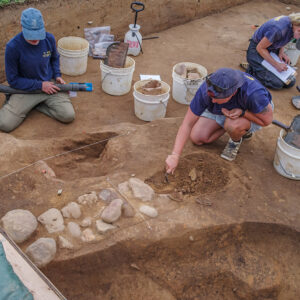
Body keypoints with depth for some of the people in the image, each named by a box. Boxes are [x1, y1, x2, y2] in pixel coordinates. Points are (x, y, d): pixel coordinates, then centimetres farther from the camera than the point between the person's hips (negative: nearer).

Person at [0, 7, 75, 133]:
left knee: (68, 116, -19)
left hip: (49, 84, 3)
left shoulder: (49, 39, -10)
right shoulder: (12, 47, -20)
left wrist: (57, 75, -3)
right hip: (25, 89, -3)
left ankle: (36, 104, 6)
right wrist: (40, 85, -17)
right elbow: (13, 80, -12)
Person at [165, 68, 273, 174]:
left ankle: (236, 140, 1)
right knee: (196, 138, -5)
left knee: (233, 125, -37)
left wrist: (242, 112, -40)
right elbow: (187, 123, -26)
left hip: (252, 113, -3)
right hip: (223, 110, 4)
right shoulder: (205, 90, -33)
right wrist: (174, 155, -31)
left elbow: (267, 120, -24)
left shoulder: (253, 93, -43)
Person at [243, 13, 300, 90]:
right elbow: (260, 48, -23)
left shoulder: (292, 23, -11)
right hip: (257, 51, -8)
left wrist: (281, 52, -9)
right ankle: (251, 69, 1)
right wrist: (276, 64, -23)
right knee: (277, 84, -19)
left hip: (272, 49, 8)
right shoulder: (278, 29, -35)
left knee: (290, 82, -1)